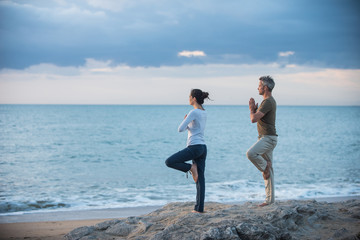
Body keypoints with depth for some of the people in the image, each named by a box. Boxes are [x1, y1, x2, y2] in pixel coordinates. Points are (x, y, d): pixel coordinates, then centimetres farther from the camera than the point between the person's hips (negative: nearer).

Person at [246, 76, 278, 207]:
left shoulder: (268, 102, -15)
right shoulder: (269, 101, 19)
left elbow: (254, 119, -21)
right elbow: (257, 118, 24)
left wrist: (252, 110, -1)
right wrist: (254, 109, 7)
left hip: (268, 138, -10)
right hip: (265, 138, 10)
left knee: (251, 153, -31)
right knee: (268, 170, 9)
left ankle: (265, 166, -6)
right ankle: (270, 198, 11)